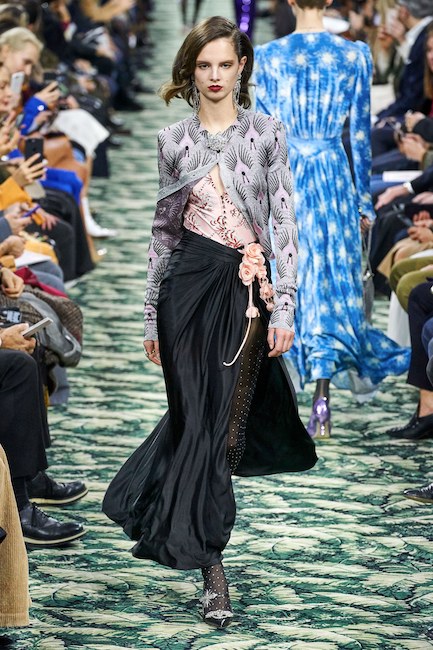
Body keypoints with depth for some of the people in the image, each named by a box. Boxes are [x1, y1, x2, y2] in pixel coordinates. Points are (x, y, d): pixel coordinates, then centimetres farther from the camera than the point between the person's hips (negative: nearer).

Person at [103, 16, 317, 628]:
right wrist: (151, 314, 11)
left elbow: (285, 221, -2)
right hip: (188, 283, 1)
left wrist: (283, 305, -9)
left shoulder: (266, 132, 1)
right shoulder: (174, 140, 6)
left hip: (246, 287, -1)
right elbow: (163, 229, 12)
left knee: (221, 421, -1)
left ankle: (168, 525, 19)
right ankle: (213, 574, 0)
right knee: (196, 416, -2)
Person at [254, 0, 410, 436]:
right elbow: (360, 136, 3)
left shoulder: (266, 57, -2)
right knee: (328, 284, 6)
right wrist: (364, 201, 10)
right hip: (333, 178, 0)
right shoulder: (354, 57, -1)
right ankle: (322, 398, -4)